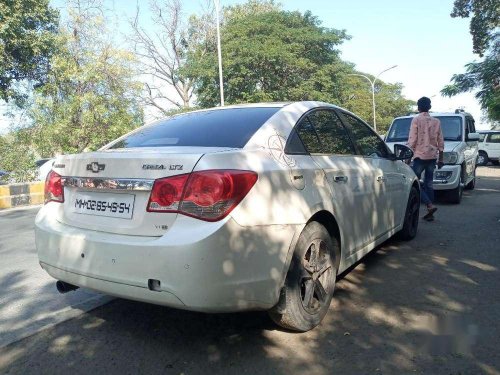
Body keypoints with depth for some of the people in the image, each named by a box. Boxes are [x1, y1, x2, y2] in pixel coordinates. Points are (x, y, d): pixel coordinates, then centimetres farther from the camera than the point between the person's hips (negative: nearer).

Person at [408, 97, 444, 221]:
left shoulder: (416, 119, -5)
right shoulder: (436, 121, 10)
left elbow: (412, 140, -10)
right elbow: (440, 142, 12)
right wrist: (441, 158, 18)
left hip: (420, 156, -6)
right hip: (432, 156, 6)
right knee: (429, 184, 9)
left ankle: (430, 206, -17)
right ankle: (429, 213, 9)